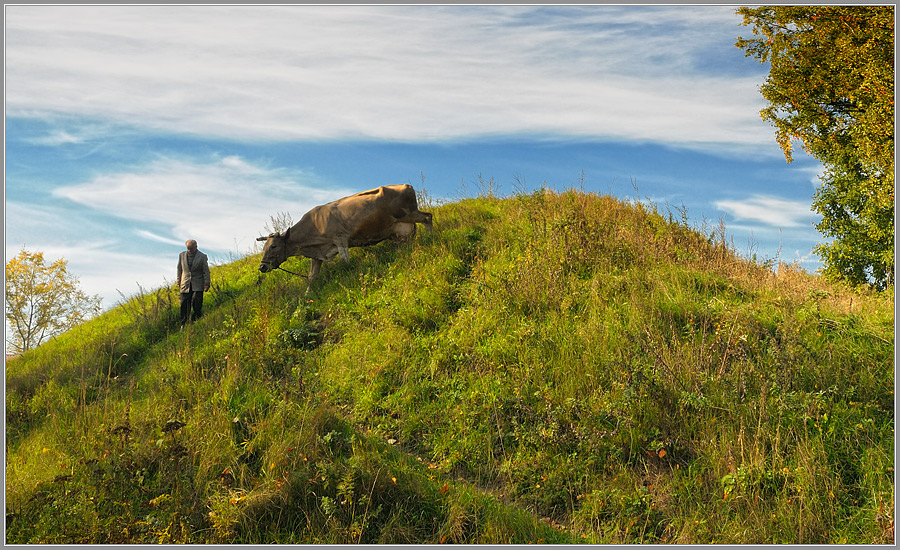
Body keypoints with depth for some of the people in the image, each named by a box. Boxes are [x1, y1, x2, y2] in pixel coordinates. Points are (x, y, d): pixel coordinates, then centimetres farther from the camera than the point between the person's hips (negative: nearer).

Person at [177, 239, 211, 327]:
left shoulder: (202, 257, -2)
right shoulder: (182, 255, 7)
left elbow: (206, 271, -1)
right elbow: (179, 269, 15)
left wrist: (207, 284, -6)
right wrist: (179, 282, 15)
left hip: (197, 285, -2)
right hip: (185, 284, 2)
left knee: (197, 305, -9)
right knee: (184, 305, -1)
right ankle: (183, 324, 6)